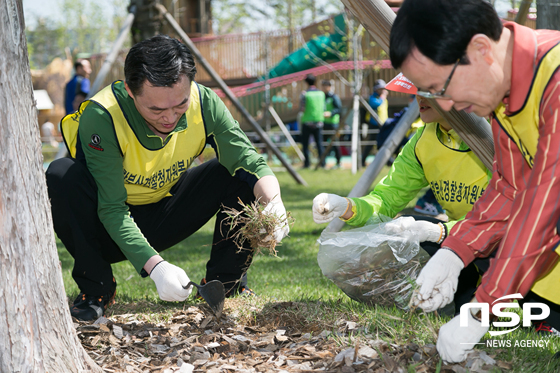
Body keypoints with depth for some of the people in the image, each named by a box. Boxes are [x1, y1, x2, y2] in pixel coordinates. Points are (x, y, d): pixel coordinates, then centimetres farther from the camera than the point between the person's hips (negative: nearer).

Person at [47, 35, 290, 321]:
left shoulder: (203, 103, -20)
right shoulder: (100, 117, -32)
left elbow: (250, 161, -22)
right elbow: (112, 209, -32)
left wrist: (274, 203, -44)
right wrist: (155, 266, -44)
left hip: (163, 217, 3)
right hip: (110, 228, -3)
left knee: (242, 174, -16)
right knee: (61, 176, -33)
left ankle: (226, 284, -2)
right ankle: (95, 288, -14)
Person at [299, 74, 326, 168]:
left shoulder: (305, 94, -11)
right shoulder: (321, 93, 2)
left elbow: (301, 110, -11)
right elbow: (323, 108, 7)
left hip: (307, 122, -4)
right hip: (318, 122, 4)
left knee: (305, 144, 6)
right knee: (319, 143, 7)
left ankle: (307, 162, 4)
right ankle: (322, 162, 4)